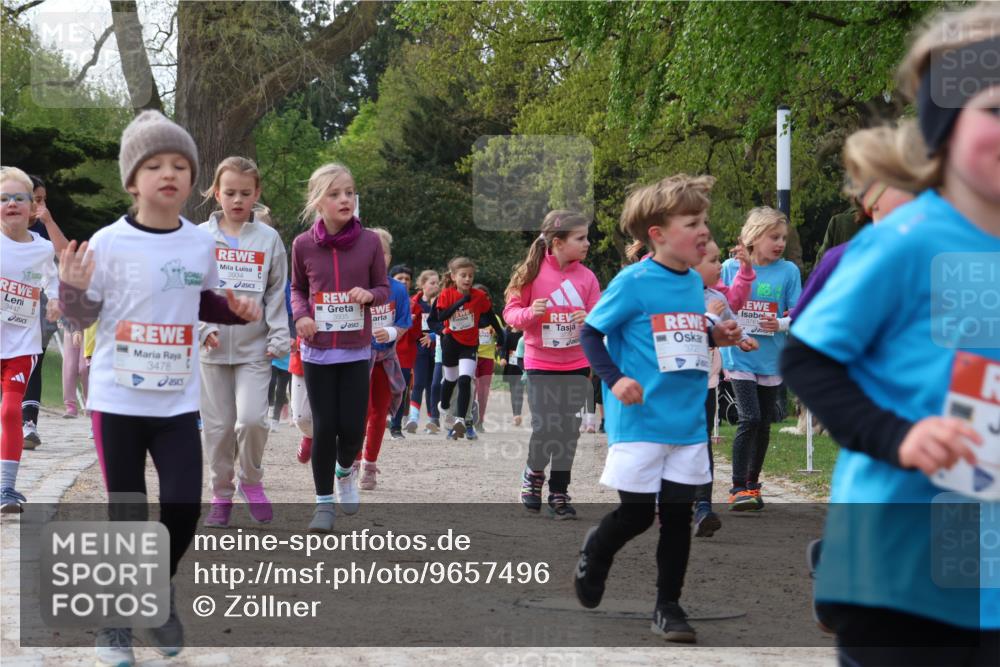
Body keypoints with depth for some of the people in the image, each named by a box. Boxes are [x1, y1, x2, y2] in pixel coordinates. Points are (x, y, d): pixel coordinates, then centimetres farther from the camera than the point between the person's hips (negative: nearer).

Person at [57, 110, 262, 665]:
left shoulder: (202, 244, 2)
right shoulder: (109, 243, -10)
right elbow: (83, 317, -4)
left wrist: (236, 311, 2)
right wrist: (72, 288, -24)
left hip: (178, 402, 3)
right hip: (118, 400, -3)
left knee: (183, 507, -5)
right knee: (126, 515, 4)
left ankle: (160, 598, 23)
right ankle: (115, 622, 21)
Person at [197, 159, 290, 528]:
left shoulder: (269, 238, 3)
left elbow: (277, 293, 4)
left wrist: (279, 338, -4)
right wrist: (204, 327, -9)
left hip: (254, 347, -1)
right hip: (213, 347, 1)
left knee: (252, 418, -14)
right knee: (217, 425, 4)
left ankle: (251, 481, 10)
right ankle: (221, 494, 17)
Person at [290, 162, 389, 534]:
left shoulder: (369, 242, -5)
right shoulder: (303, 244, -4)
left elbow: (384, 289, 5)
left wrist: (369, 295, -17)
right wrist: (301, 314, -9)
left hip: (356, 350, 0)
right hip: (317, 350, 0)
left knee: (352, 425, -1)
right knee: (324, 426, 1)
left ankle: (346, 471, 33)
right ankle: (324, 502, 15)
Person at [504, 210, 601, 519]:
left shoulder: (586, 276, -2)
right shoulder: (533, 273, -8)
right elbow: (510, 312, -4)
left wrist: (590, 320, -19)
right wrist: (529, 313, -25)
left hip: (577, 364, 3)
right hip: (540, 364, -3)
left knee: (568, 431, 4)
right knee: (544, 428, -9)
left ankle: (559, 493, 18)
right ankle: (533, 474, 21)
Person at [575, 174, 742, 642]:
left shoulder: (694, 283, 8)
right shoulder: (633, 282, -12)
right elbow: (590, 332, -8)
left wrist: (716, 336, 2)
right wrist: (615, 379, -20)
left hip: (689, 423, 6)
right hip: (640, 423, -5)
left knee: (677, 515, 6)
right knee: (636, 514, 0)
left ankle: (668, 606, 16)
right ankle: (595, 551, 32)